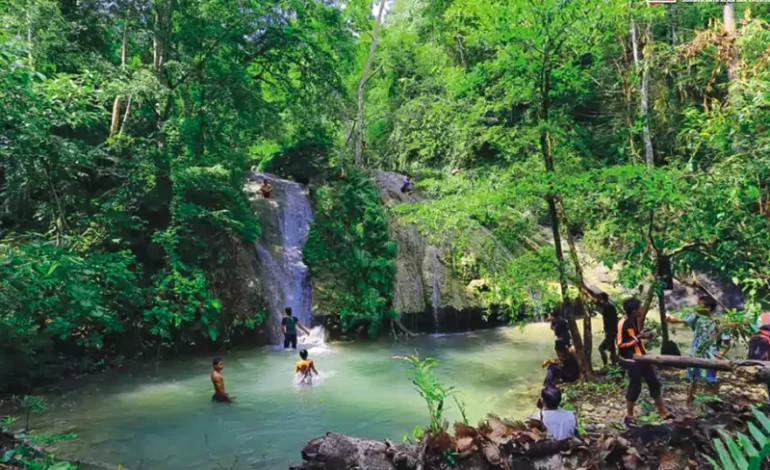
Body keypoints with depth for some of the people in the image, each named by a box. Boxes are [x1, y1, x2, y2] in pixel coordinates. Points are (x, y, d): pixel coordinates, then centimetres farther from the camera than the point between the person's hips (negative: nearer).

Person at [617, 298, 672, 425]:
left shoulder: (635, 321, 7)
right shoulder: (623, 324, -20)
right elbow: (620, 344, -21)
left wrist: (643, 336, 2)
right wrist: (637, 338, -22)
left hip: (642, 357, 9)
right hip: (632, 360, -9)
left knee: (654, 383, 15)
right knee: (635, 387, -2)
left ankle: (663, 412, 28)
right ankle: (629, 416, 13)